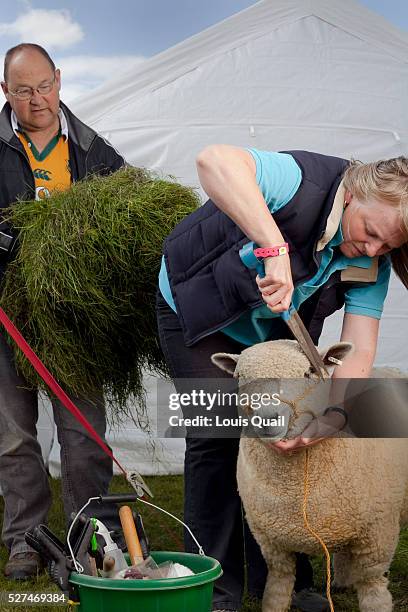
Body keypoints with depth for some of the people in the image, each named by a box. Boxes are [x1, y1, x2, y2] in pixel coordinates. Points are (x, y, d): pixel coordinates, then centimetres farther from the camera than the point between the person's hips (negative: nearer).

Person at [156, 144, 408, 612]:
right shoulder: (306, 182, -37)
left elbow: (358, 352, -23)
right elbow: (214, 160, -57)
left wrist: (329, 420, -43)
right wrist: (277, 249, -63)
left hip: (270, 337, 5)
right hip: (198, 314, -5)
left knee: (279, 440, 0)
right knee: (216, 437, -8)